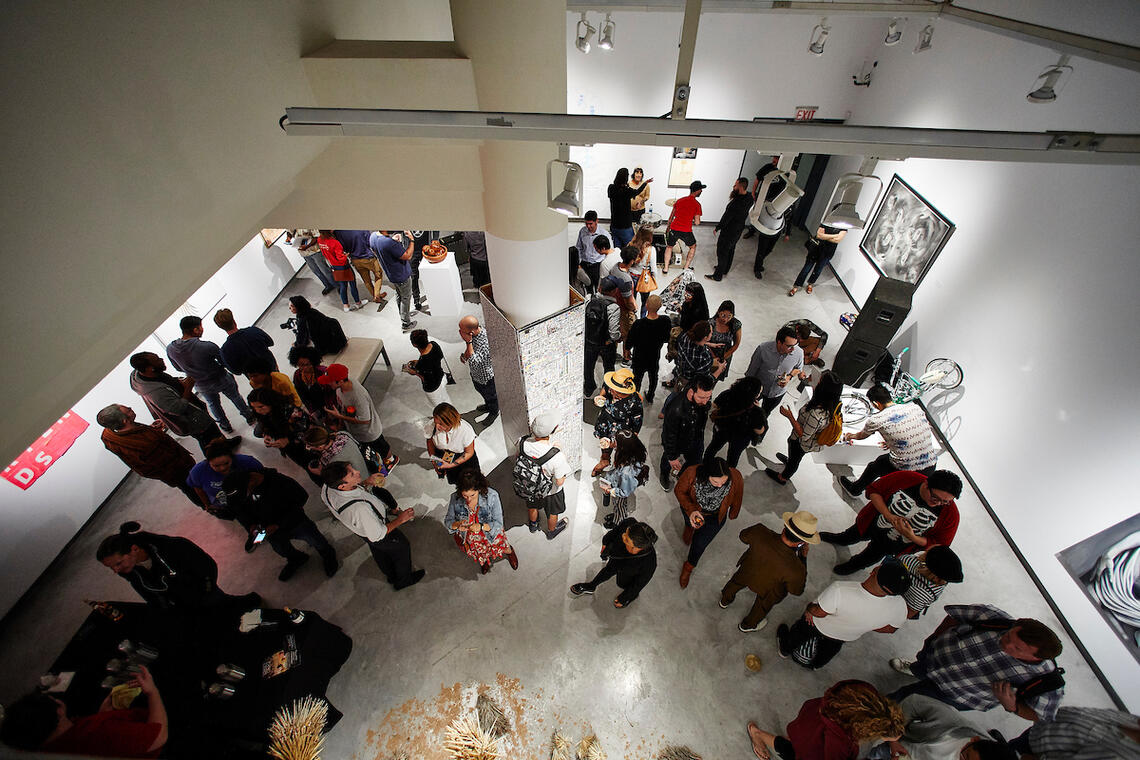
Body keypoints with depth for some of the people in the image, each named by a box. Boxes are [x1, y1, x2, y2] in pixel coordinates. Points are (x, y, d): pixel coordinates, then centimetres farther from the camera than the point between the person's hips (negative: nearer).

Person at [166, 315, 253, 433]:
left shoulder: (170, 349, -16)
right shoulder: (208, 346, -32)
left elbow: (178, 368, 1)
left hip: (201, 386, 4)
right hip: (221, 380, -4)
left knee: (213, 404, 29)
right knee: (235, 397, 24)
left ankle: (225, 425, 48)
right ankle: (248, 416, 45)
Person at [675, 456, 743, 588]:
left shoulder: (735, 478, -36)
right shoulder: (692, 473, -41)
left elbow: (736, 498, -12)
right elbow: (679, 491, -20)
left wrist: (733, 514, 7)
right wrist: (691, 511, -34)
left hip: (715, 517, 0)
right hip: (692, 509, 0)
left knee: (699, 544, 6)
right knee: (691, 523, 32)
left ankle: (689, 567, 40)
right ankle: (690, 527, 72)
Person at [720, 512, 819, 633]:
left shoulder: (760, 532, -40)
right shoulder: (795, 569, -44)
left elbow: (743, 536, -13)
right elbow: (796, 591, -19)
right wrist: (803, 557, -17)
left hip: (746, 572, 2)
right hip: (768, 590, -2)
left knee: (736, 583, 37)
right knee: (763, 606, 34)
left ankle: (724, 601, 67)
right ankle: (747, 625, 62)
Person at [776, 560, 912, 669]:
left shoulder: (839, 591, -49)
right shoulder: (899, 606, -35)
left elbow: (818, 612, -32)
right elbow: (890, 629, -13)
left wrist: (810, 608, -8)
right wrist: (865, 625, 4)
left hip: (818, 626, -3)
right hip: (848, 637, 3)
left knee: (800, 630, 32)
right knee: (832, 646, 38)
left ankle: (786, 649, 59)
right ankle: (816, 664, 65)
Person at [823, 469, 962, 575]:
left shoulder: (950, 513, -29)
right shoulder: (904, 478, -32)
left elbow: (938, 544, -16)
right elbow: (873, 490, -17)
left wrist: (912, 537, -33)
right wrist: (888, 515, -28)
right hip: (870, 526, 0)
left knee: (870, 557, 28)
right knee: (850, 537, 32)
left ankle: (853, 565, 62)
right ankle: (840, 540, 68)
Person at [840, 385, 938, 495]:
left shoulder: (876, 419, -11)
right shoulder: (914, 406, 1)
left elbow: (861, 436, 11)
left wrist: (851, 436, 34)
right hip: (931, 468, 5)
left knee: (873, 467, 24)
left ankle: (855, 489, 46)